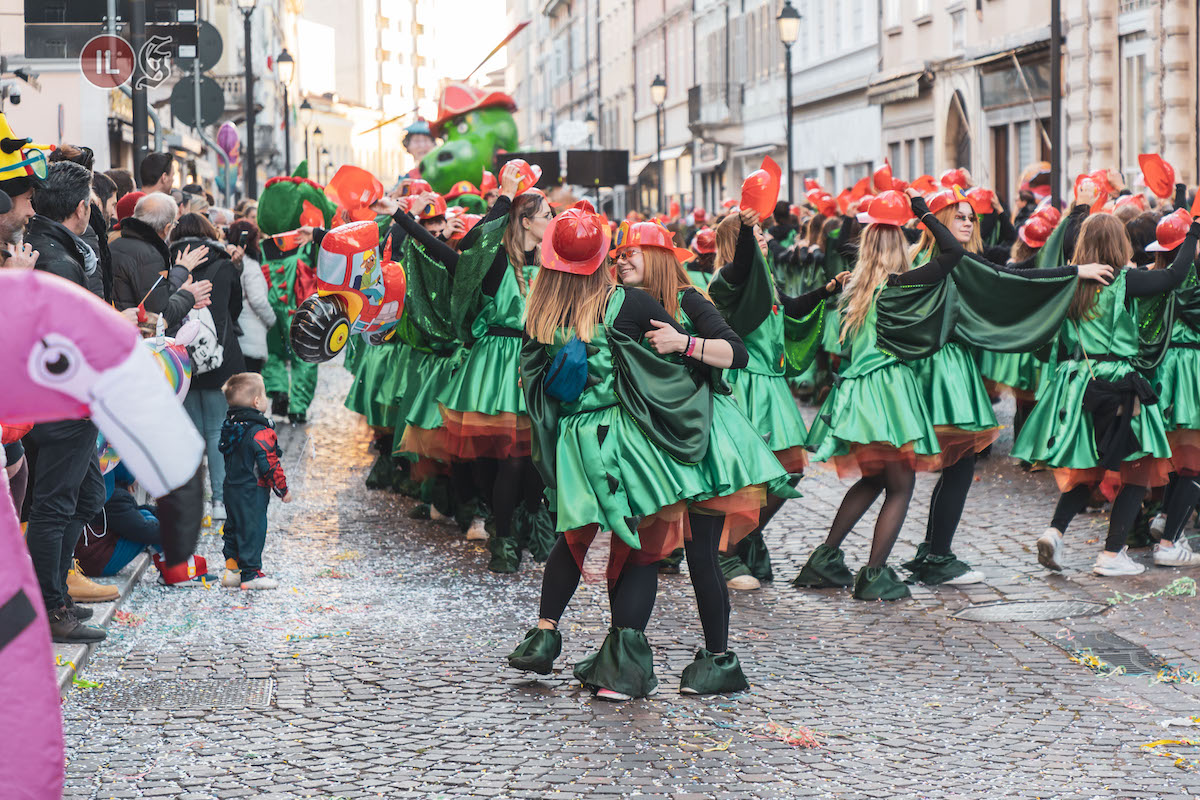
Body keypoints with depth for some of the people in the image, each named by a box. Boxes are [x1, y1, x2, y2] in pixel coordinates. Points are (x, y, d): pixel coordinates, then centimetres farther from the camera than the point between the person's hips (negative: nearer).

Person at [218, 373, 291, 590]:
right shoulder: (261, 432, -20)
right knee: (253, 529, -2)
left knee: (234, 527, 16)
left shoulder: (230, 426, 7)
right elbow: (270, 464, -19)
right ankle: (251, 574, 2)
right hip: (253, 491, -9)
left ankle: (231, 571, 20)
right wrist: (283, 489, -8)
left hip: (232, 488, 9)